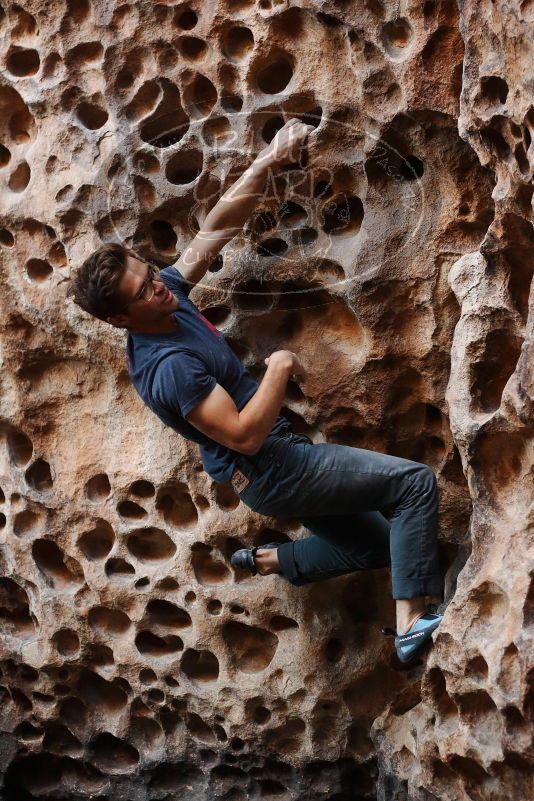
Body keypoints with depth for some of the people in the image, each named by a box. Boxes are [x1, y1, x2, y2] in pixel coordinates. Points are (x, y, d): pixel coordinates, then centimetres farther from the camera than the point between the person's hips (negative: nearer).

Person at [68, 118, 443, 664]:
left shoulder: (169, 292, -1)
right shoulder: (168, 367, -27)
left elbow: (217, 228, 3)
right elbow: (245, 435, -28)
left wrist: (268, 163, -4)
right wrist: (280, 368, -19)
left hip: (270, 468, 9)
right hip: (270, 471, -9)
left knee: (377, 545, 17)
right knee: (415, 482, -13)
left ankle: (272, 560, 18)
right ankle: (411, 623, -15)